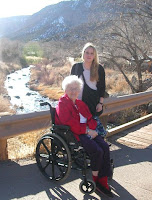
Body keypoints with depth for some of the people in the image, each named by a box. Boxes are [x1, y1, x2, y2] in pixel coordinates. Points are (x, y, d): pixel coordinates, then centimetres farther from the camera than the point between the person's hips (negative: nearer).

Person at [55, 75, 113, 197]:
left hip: (88, 131, 7)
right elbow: (70, 124, -15)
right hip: (72, 134, -7)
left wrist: (91, 129, -7)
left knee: (105, 147, -15)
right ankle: (96, 179, 2)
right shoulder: (62, 104, -4)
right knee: (97, 151, -22)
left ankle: (103, 181, -6)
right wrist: (87, 131, -17)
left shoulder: (80, 103, 20)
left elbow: (91, 118, 15)